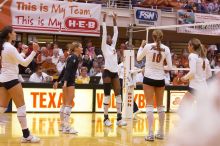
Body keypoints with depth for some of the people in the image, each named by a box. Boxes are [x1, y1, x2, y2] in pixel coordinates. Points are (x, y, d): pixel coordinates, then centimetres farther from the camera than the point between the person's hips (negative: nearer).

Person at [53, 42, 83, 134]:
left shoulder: (72, 57, 19)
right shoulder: (74, 57, -9)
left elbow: (65, 69, 22)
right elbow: (68, 69, -21)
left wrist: (58, 81, 24)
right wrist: (65, 81, -31)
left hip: (66, 81, 10)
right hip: (69, 82, -10)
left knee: (65, 104, 13)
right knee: (69, 104, -12)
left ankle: (63, 125, 18)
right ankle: (66, 127, -15)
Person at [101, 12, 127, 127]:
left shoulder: (113, 45, 16)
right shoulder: (104, 46, 1)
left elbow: (116, 33, 17)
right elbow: (104, 32, -5)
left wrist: (114, 20, 17)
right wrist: (104, 19, -5)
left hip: (115, 72, 6)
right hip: (107, 72, -6)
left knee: (118, 95, 1)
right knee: (107, 95, -3)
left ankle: (119, 119, 2)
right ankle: (106, 119, 3)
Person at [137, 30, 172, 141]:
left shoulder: (148, 46, -8)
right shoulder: (166, 49, -4)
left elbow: (138, 58, 9)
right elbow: (170, 67, -3)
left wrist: (141, 46, 20)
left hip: (149, 78, -2)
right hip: (160, 80, 2)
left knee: (149, 105, -3)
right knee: (160, 106, 13)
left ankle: (150, 134, -12)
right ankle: (161, 133, 18)